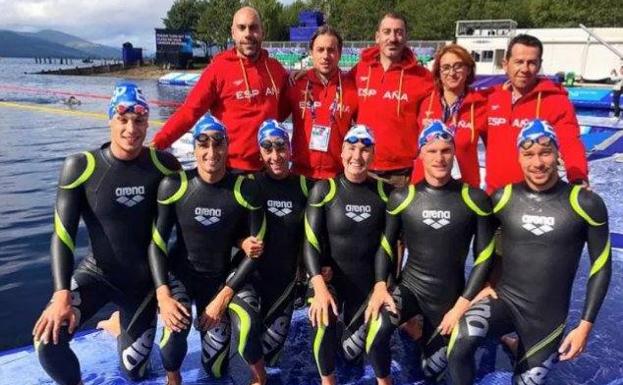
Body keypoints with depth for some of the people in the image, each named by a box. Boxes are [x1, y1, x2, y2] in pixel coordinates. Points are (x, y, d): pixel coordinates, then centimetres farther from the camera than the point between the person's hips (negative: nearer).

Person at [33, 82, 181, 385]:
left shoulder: (164, 165, -13)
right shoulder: (80, 167, -17)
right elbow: (63, 233, -16)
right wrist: (61, 295, -26)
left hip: (143, 279, 2)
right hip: (97, 272, -1)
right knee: (47, 339, -27)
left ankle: (123, 324, 48)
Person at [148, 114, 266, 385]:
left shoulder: (245, 189, -15)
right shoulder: (174, 186, -15)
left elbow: (256, 250, -9)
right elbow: (156, 242, -8)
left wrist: (224, 296, -16)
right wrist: (163, 294, -21)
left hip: (222, 276, 2)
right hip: (180, 273, -1)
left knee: (247, 321, -20)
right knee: (175, 327, -28)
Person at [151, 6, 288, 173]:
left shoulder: (275, 68, 5)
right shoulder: (219, 68, -8)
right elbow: (189, 111, -13)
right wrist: (157, 143, -21)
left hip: (270, 167, 4)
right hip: (232, 167, -4)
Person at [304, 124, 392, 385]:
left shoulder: (384, 192, -3)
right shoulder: (323, 190, -8)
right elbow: (310, 242, -12)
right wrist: (319, 287, -24)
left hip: (368, 280, 2)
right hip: (330, 275, -2)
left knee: (352, 352, 5)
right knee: (323, 319, -31)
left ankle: (354, 329, 43)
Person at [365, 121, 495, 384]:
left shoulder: (475, 199, -9)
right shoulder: (402, 198, -7)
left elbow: (484, 257, -4)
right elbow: (387, 245, 3)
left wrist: (462, 305, -9)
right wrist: (380, 286, -12)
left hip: (450, 295, 1)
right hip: (410, 286, 0)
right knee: (377, 331, -27)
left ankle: (432, 337, 47)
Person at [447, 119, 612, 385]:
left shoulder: (585, 204, -9)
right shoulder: (503, 198, -5)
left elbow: (601, 266, -1)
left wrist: (586, 325, -4)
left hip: (549, 317, 1)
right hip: (504, 299, 0)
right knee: (461, 342, -30)